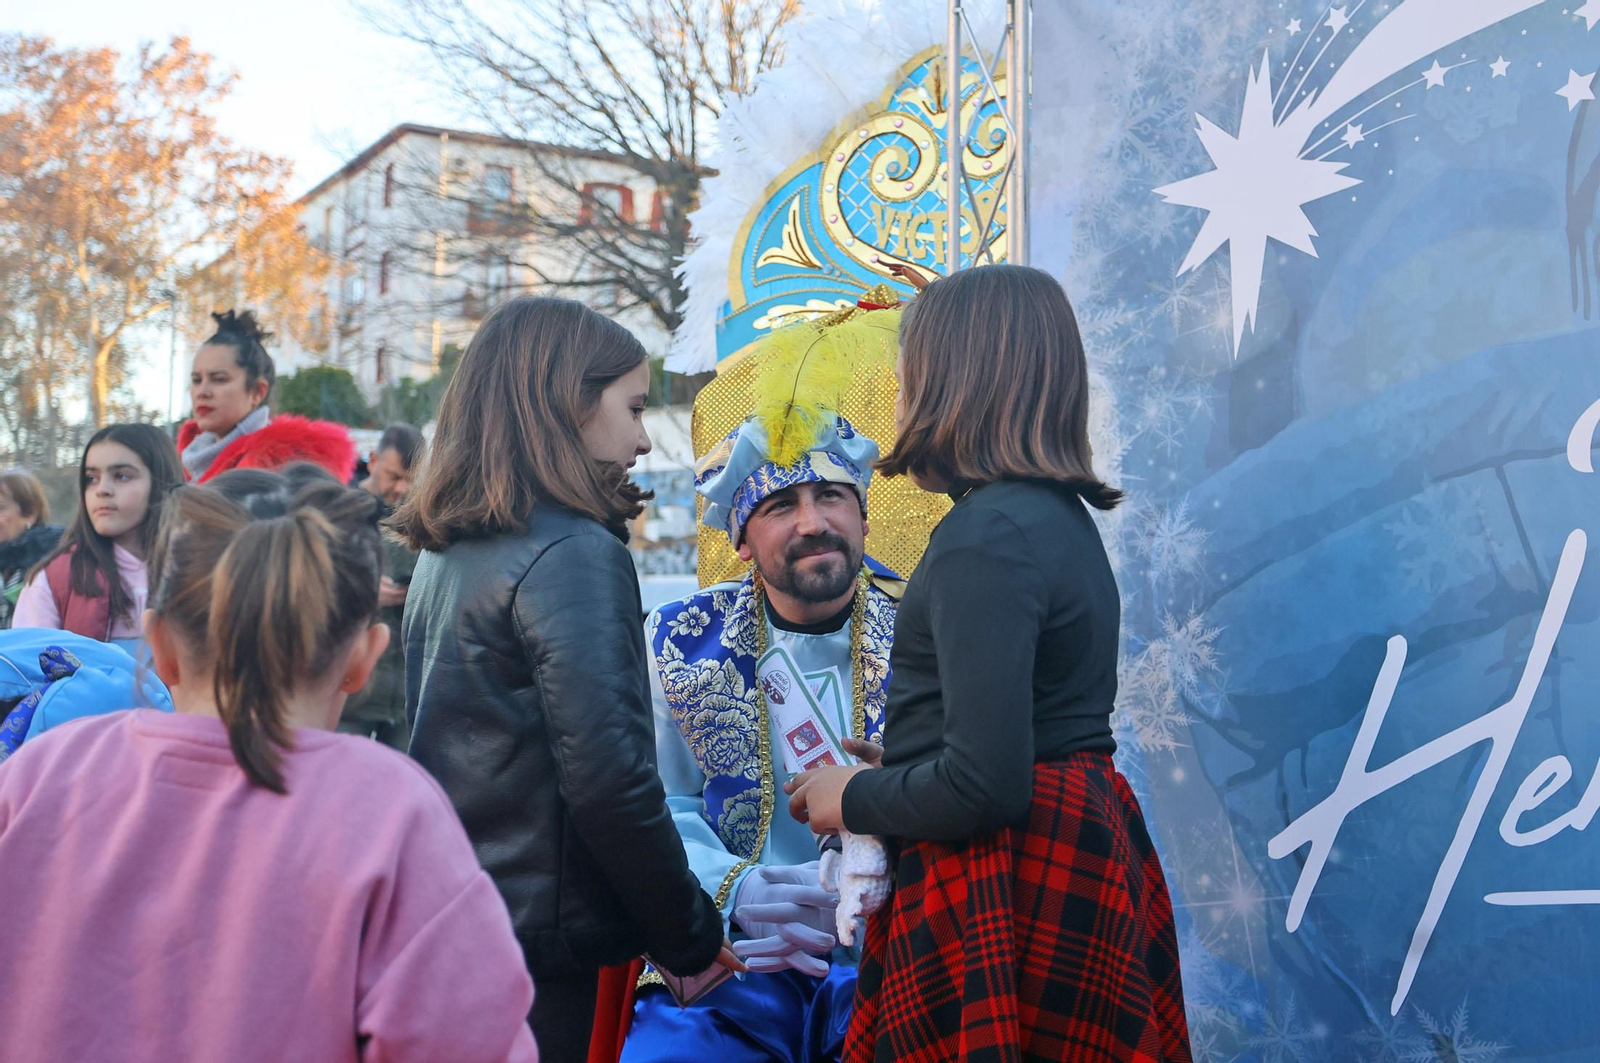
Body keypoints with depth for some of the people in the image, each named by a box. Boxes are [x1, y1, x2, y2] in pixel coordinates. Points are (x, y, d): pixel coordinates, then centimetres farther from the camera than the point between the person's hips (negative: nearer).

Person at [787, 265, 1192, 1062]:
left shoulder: (989, 533, -19)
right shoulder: (1062, 516, 10)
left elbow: (985, 783, -24)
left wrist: (854, 799, -8)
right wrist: (895, 768, 21)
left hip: (1005, 875, -10)